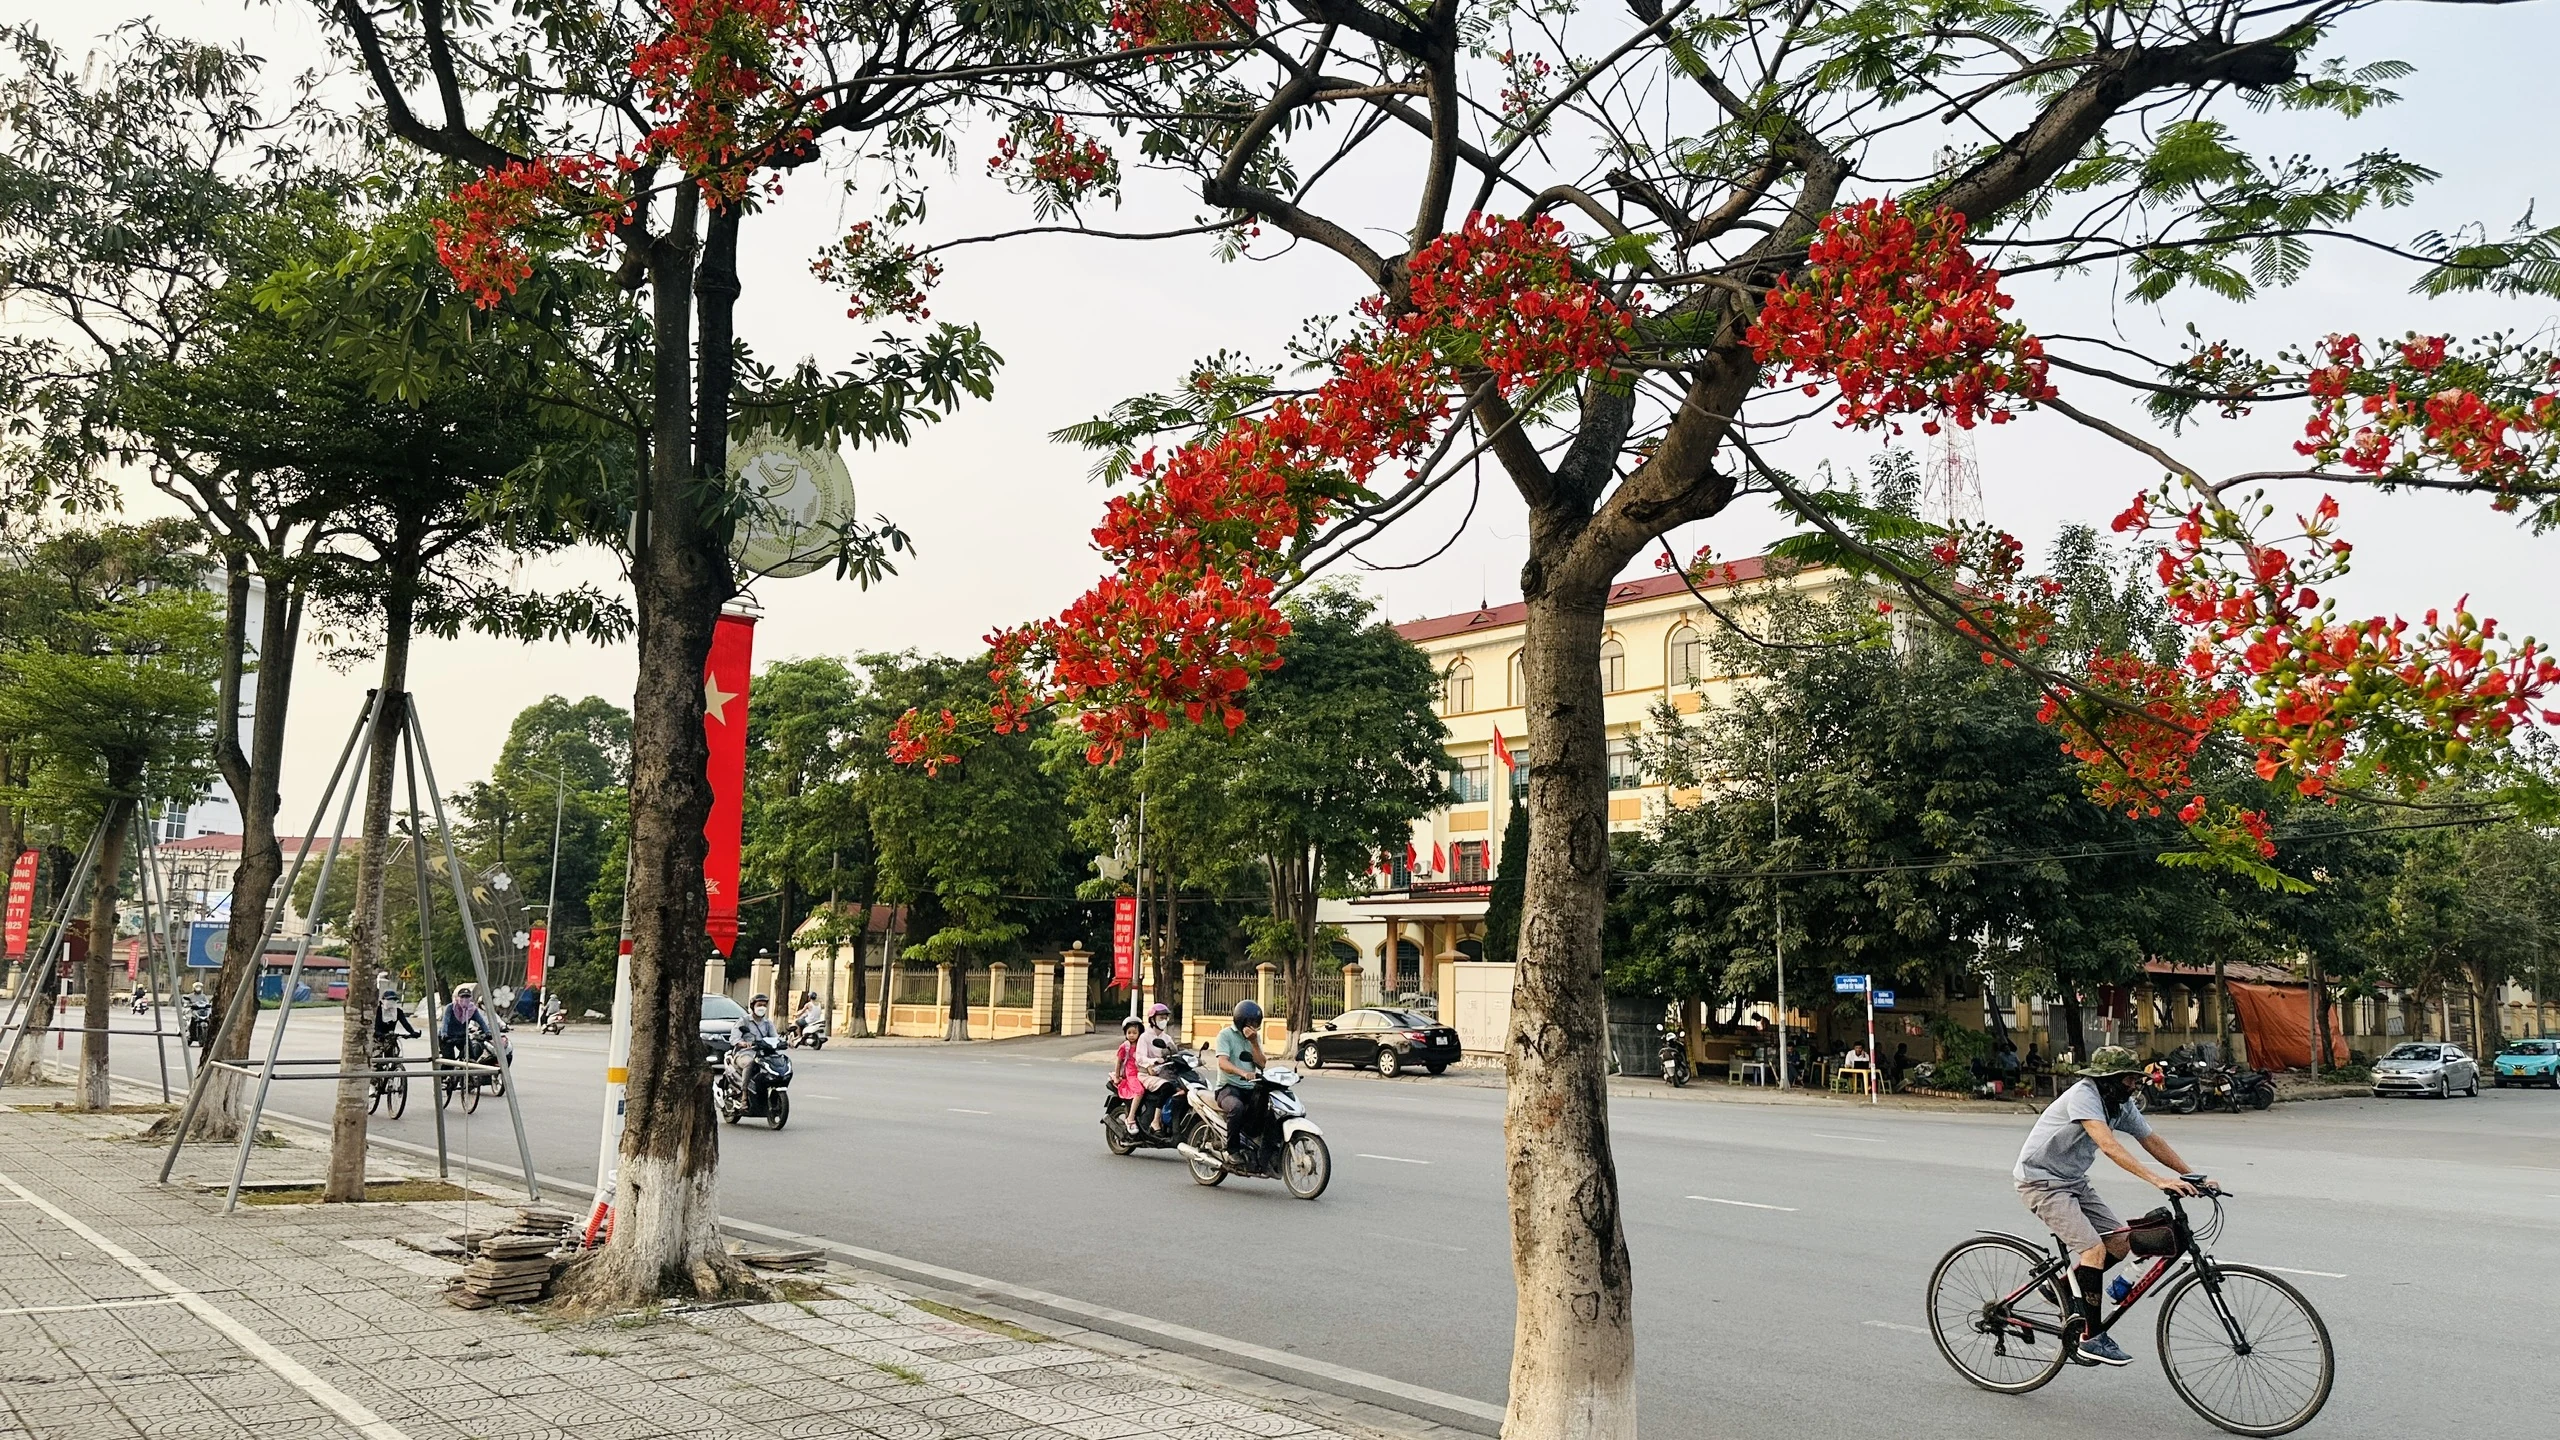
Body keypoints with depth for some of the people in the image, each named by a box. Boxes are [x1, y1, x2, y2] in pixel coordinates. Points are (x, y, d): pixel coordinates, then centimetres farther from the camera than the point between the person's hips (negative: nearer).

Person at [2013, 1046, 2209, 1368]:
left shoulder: (2122, 1105, 2)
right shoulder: (2083, 1096, -24)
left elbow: (2153, 1142, 7)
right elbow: (2109, 1146, -36)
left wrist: (2193, 1178, -3)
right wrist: (2157, 1180, -42)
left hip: (2073, 1181, 9)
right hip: (2042, 1180, -9)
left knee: (2120, 1242, 0)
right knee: (2094, 1248, -18)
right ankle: (2091, 1339, -9)